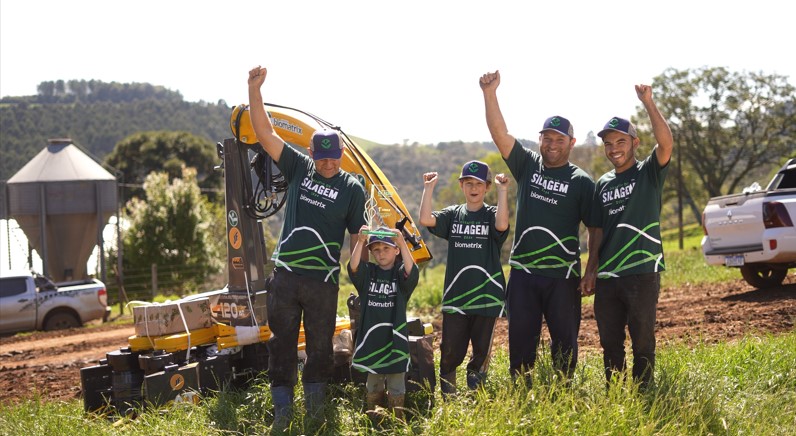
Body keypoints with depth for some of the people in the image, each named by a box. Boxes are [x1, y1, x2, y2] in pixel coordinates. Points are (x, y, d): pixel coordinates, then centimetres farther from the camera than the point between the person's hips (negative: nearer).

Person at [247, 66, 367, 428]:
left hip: (323, 280, -2)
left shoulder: (352, 188, 1)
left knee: (320, 344, 8)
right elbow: (264, 133, 0)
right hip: (285, 275, 2)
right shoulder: (299, 168, 5)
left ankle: (315, 403, 23)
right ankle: (282, 407, 12)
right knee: (281, 343, 5)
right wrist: (254, 89, -9)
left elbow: (358, 235, 3)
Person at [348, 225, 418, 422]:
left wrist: (402, 243, -38)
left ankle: (397, 418, 13)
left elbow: (411, 271, -24)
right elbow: (353, 267, -17)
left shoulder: (401, 273, -1)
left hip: (395, 336, -2)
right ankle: (373, 413, 24)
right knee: (373, 382, 13)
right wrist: (360, 242, -33)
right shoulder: (367, 272, 4)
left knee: (396, 382, 5)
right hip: (371, 336, 2)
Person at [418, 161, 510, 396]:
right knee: (450, 352, 1)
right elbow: (425, 219, -9)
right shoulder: (453, 214, 9)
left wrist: (503, 191, -23)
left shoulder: (491, 214, 1)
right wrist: (429, 188, -8)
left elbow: (502, 225, -23)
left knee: (481, 352, 6)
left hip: (486, 297, -1)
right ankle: (447, 400, 15)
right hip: (455, 296, 2)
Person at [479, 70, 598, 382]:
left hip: (563, 276, -2)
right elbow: (499, 133, -4)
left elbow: (595, 230, -1)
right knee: (520, 341, 6)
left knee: (564, 344, 4)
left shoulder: (581, 182, 0)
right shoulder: (527, 164, 7)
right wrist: (490, 94, -17)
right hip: (523, 273, 2)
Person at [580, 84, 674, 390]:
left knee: (642, 341, 1)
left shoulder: (649, 172, 0)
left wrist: (648, 103, -24)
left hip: (642, 272, -5)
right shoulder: (602, 184, 14)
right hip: (607, 276, 5)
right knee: (610, 342, 10)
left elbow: (666, 144, -21)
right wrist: (591, 270, 9)